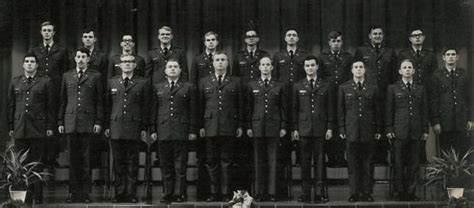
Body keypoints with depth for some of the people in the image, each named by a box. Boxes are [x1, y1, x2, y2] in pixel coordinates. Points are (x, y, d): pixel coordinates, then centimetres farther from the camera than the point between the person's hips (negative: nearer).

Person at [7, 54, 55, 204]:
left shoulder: (45, 82, 7)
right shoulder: (15, 82, 14)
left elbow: (50, 106, 4)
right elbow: (10, 106, 14)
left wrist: (50, 127, -2)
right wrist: (10, 127, 7)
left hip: (38, 129, -2)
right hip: (19, 129, 2)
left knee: (37, 163, 0)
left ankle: (37, 197, 5)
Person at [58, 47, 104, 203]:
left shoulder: (95, 76, 8)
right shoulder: (67, 76, 15)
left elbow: (99, 101, 5)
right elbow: (63, 101, 15)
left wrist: (99, 122, -3)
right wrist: (60, 122, 9)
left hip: (88, 121, -2)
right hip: (71, 121, 2)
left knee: (86, 157, -2)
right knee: (73, 157, 3)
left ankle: (85, 193, 3)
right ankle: (73, 192, 7)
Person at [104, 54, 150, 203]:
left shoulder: (143, 83, 6)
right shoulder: (111, 82, 13)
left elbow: (146, 107, 4)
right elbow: (108, 105, 12)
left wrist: (144, 128, -1)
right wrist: (106, 126, 6)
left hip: (134, 127, -2)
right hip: (115, 127, 2)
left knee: (132, 162, 1)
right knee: (118, 162, 4)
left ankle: (131, 193, 7)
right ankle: (119, 193, 10)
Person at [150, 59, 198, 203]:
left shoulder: (188, 88, 9)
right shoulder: (158, 88, 15)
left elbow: (193, 111, 5)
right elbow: (154, 110, 13)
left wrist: (192, 130, -2)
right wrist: (153, 130, 6)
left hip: (181, 132, -2)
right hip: (163, 132, 2)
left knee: (180, 165, -2)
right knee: (166, 165, 4)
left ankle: (180, 194, 2)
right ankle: (168, 193, 8)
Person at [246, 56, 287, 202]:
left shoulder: (280, 86, 8)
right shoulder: (252, 86, 10)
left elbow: (283, 108, 7)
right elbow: (249, 107, 8)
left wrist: (283, 127, 0)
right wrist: (249, 126, 2)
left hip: (274, 126, -1)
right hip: (257, 126, 1)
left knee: (272, 161, 0)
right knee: (259, 161, 2)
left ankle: (271, 193, 4)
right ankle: (260, 192, 7)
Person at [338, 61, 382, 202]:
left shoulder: (373, 89, 10)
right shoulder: (344, 88, 8)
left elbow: (377, 111, 10)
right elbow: (341, 111, 7)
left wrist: (378, 130, 4)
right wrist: (342, 129, 0)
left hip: (368, 132, 1)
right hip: (351, 132, -1)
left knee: (367, 164, 2)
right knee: (353, 164, 0)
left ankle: (366, 193, 9)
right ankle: (354, 193, 6)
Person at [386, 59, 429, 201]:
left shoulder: (420, 89, 15)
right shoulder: (393, 88, 8)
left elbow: (424, 111, 13)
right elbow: (389, 111, 4)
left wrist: (425, 130, 6)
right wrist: (389, 129, -3)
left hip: (416, 132, 2)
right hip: (399, 131, -2)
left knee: (414, 164, 3)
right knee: (399, 164, 0)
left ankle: (411, 192, 9)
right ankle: (400, 192, 7)